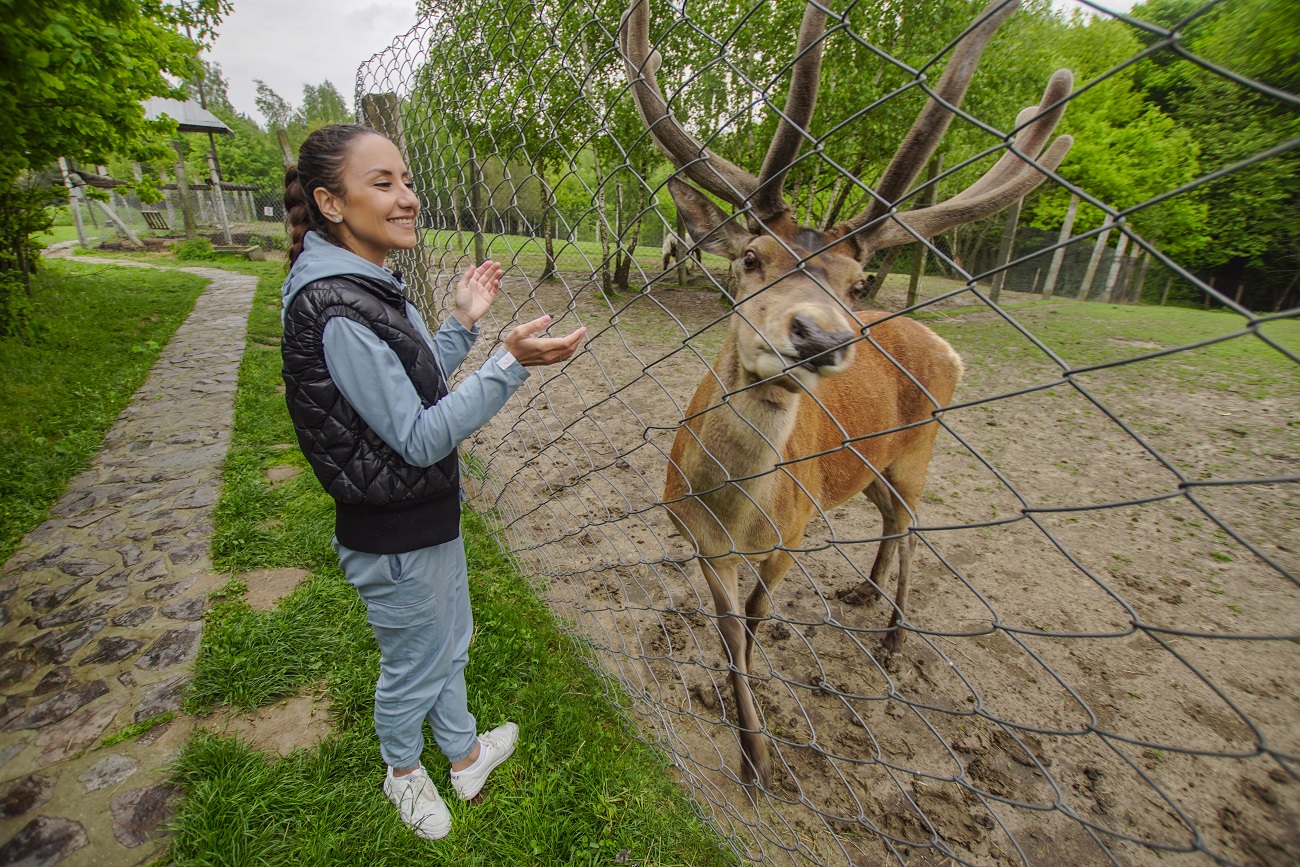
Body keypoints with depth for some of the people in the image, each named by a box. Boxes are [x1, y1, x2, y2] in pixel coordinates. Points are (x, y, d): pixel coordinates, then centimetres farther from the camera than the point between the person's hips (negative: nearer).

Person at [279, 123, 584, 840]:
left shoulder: (370, 286, 4)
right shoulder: (335, 312, -27)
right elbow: (420, 439, -27)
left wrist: (462, 324, 3)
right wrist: (511, 362, -32)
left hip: (429, 516, 9)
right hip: (394, 539, -9)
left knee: (450, 646, 27)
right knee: (413, 669, 19)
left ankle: (465, 755, 53)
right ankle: (403, 768, 52)